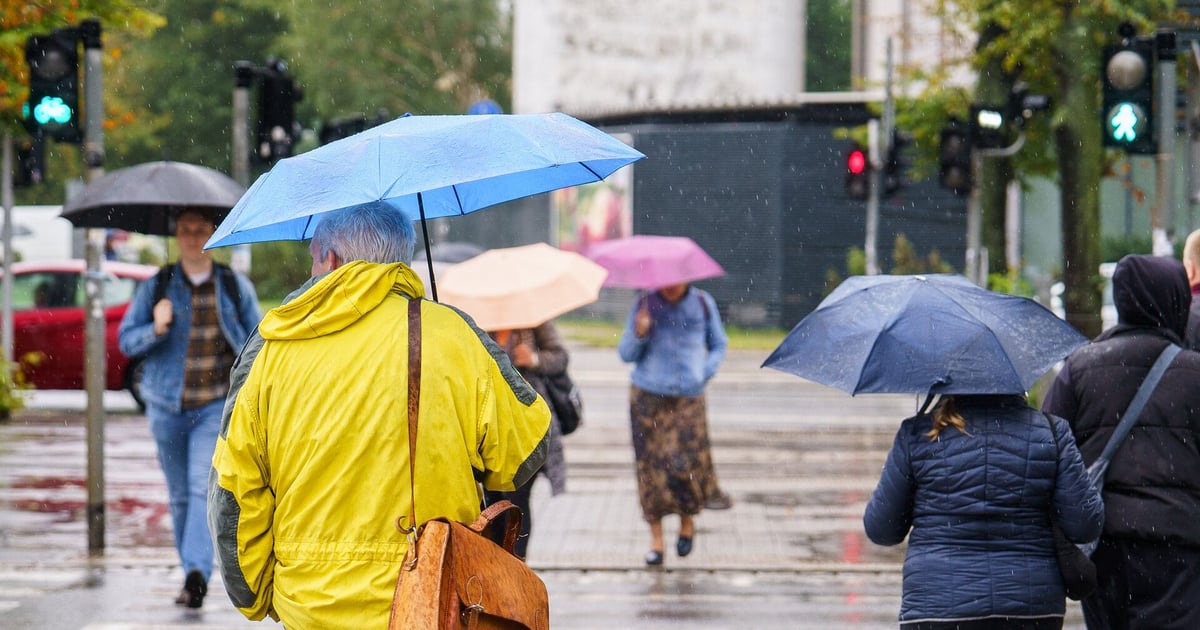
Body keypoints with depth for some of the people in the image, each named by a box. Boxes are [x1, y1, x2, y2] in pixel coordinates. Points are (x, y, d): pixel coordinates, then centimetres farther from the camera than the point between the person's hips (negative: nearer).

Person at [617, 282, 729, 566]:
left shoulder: (703, 303, 5)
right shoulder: (644, 305, 3)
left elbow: (719, 344, 16)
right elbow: (626, 354, 5)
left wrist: (706, 372, -2)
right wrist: (639, 334, -15)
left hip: (689, 397, 0)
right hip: (648, 397, 0)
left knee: (687, 463, -9)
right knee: (651, 465, -3)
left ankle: (687, 522, 19)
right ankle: (656, 538, 7)